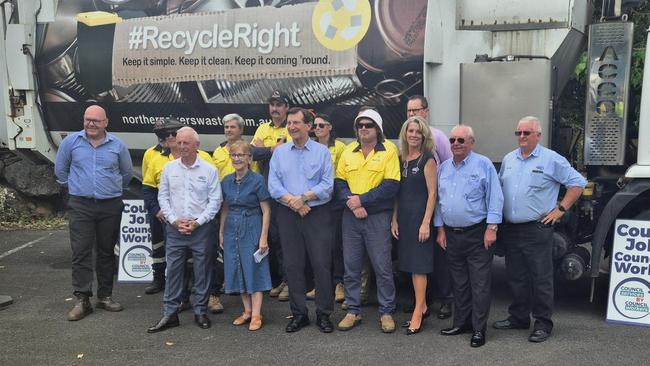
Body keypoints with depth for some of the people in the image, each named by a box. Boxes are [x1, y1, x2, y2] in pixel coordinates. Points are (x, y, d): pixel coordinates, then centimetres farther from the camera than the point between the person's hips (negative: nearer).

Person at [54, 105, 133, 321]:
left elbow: (127, 173, 17)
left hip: (111, 206, 1)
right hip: (80, 205, -1)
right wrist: (74, 187, 14)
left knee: (106, 252, 8)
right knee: (81, 252, -5)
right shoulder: (71, 141, 1)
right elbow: (60, 169, 13)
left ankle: (105, 296, 18)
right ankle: (82, 300, -1)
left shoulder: (117, 145, 3)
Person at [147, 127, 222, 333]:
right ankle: (170, 314, 13)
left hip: (202, 228, -2)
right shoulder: (169, 168, 6)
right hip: (175, 229, 2)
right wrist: (174, 220, -5)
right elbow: (163, 197, 8)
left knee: (202, 271, 5)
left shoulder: (209, 170, -2)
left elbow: (215, 200, -3)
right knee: (173, 271, 5)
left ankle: (200, 312, 18)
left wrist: (198, 222, -10)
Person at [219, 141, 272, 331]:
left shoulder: (257, 180, -9)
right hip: (232, 230, 5)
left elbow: (266, 211, -9)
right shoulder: (227, 181, 6)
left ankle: (256, 315, 6)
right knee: (237, 270, 9)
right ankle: (247, 310, 22)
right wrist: (221, 232, 12)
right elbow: (225, 209, 14)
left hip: (252, 229, -5)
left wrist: (264, 237, -13)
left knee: (253, 270, -1)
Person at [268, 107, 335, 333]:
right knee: (292, 265, 7)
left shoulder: (322, 151, 2)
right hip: (288, 215, 3)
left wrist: (303, 197, -15)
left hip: (318, 214, -3)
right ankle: (299, 314, 19)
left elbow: (328, 184, -7)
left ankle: (324, 314, 11)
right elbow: (273, 184, 1)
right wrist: (292, 201, -13)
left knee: (322, 264, -1)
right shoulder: (279, 153, 9)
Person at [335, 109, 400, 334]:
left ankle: (386, 312, 15)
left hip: (378, 216, -4)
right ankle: (353, 311, 21)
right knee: (351, 266, 9)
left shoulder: (388, 152, -3)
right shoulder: (348, 152, 9)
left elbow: (391, 186, -12)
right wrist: (352, 204, -12)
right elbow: (339, 182, 5)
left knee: (383, 266, 1)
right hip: (351, 216, 4)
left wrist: (361, 199, -14)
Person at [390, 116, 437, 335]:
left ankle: (417, 314, 1)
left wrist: (426, 223, -16)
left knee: (419, 265, -4)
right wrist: (394, 219, 7)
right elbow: (397, 192, 13)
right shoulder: (401, 159, 11)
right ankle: (422, 307, 22)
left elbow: (432, 193, -11)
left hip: (420, 215, -6)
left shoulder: (427, 160, -7)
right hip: (403, 217, 7)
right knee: (411, 264, 11)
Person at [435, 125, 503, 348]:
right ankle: (461, 323, 24)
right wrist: (440, 229, 10)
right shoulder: (444, 168, 11)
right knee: (459, 283, 13)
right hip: (451, 234, 6)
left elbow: (495, 198, -8)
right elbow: (438, 200, 15)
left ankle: (479, 329, 6)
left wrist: (491, 228, -14)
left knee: (480, 284, -2)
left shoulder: (483, 165, -5)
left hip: (477, 233, -5)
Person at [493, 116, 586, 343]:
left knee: (541, 278, -1)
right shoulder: (508, 159, 13)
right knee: (516, 277, 13)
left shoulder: (551, 160, -5)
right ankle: (519, 318, 26)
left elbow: (577, 183, -3)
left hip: (537, 229, -6)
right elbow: (498, 187, 24)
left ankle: (543, 323, 9)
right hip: (511, 229, 6)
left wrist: (560, 209, -7)